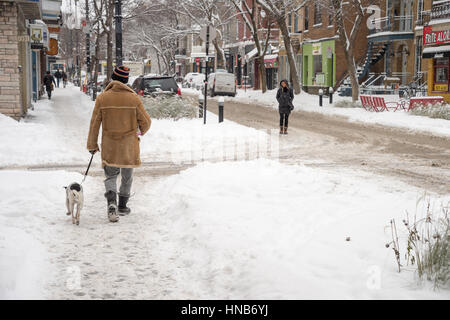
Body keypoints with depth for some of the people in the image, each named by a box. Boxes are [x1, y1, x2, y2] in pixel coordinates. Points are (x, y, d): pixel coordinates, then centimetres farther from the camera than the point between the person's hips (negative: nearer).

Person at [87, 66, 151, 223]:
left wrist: (92, 144, 8)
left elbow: (94, 123, -2)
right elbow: (146, 122, -2)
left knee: (110, 175, 11)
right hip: (129, 145, 0)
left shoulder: (102, 98, -6)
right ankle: (122, 207, 26)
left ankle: (112, 203, -14)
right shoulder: (133, 98, -8)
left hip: (109, 145, 0)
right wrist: (141, 133, 20)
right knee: (127, 176, 16)